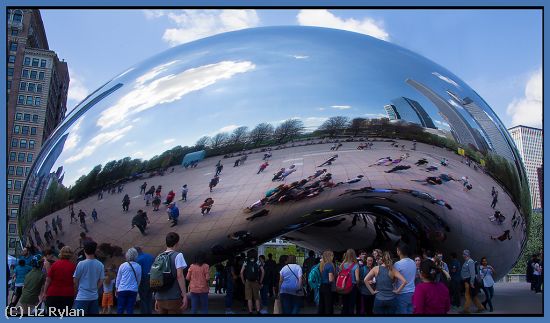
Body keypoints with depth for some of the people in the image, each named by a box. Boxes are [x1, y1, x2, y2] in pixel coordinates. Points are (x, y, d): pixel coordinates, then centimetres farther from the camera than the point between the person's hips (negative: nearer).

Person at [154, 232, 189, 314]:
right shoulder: (177, 255, -6)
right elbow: (179, 276, -15)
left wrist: (156, 299, 16)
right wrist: (185, 295, -14)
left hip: (160, 298, 6)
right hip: (174, 298, -6)